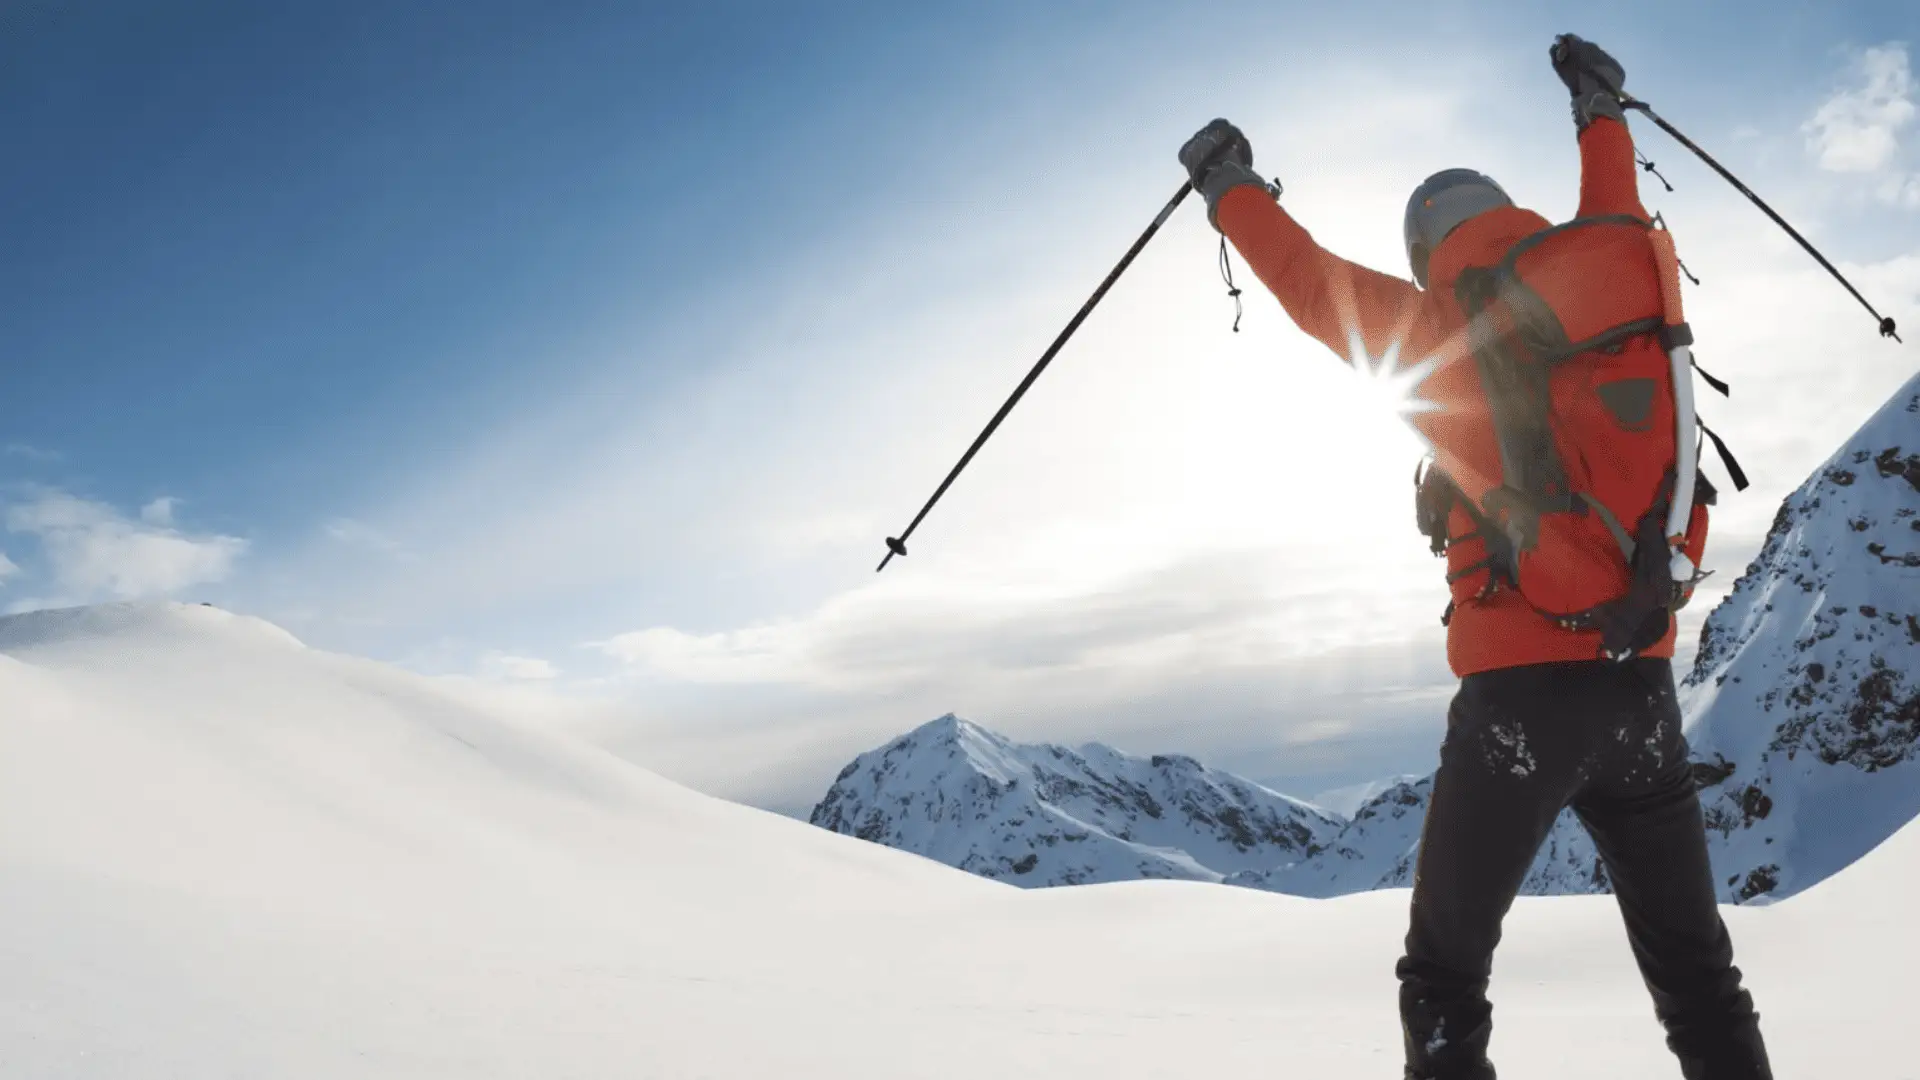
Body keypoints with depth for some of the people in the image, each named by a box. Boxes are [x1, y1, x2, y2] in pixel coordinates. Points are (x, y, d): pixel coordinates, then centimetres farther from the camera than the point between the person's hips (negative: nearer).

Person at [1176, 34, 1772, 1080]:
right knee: (1697, 975, 18)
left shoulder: (1444, 325, -4)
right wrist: (1602, 110, 48)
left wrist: (1231, 188, 26)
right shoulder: (1629, 277, 7)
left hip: (1520, 688, -4)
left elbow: (1310, 281, 10)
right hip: (1642, 681, 5)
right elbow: (1613, 217, 30)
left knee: (1444, 976, 8)